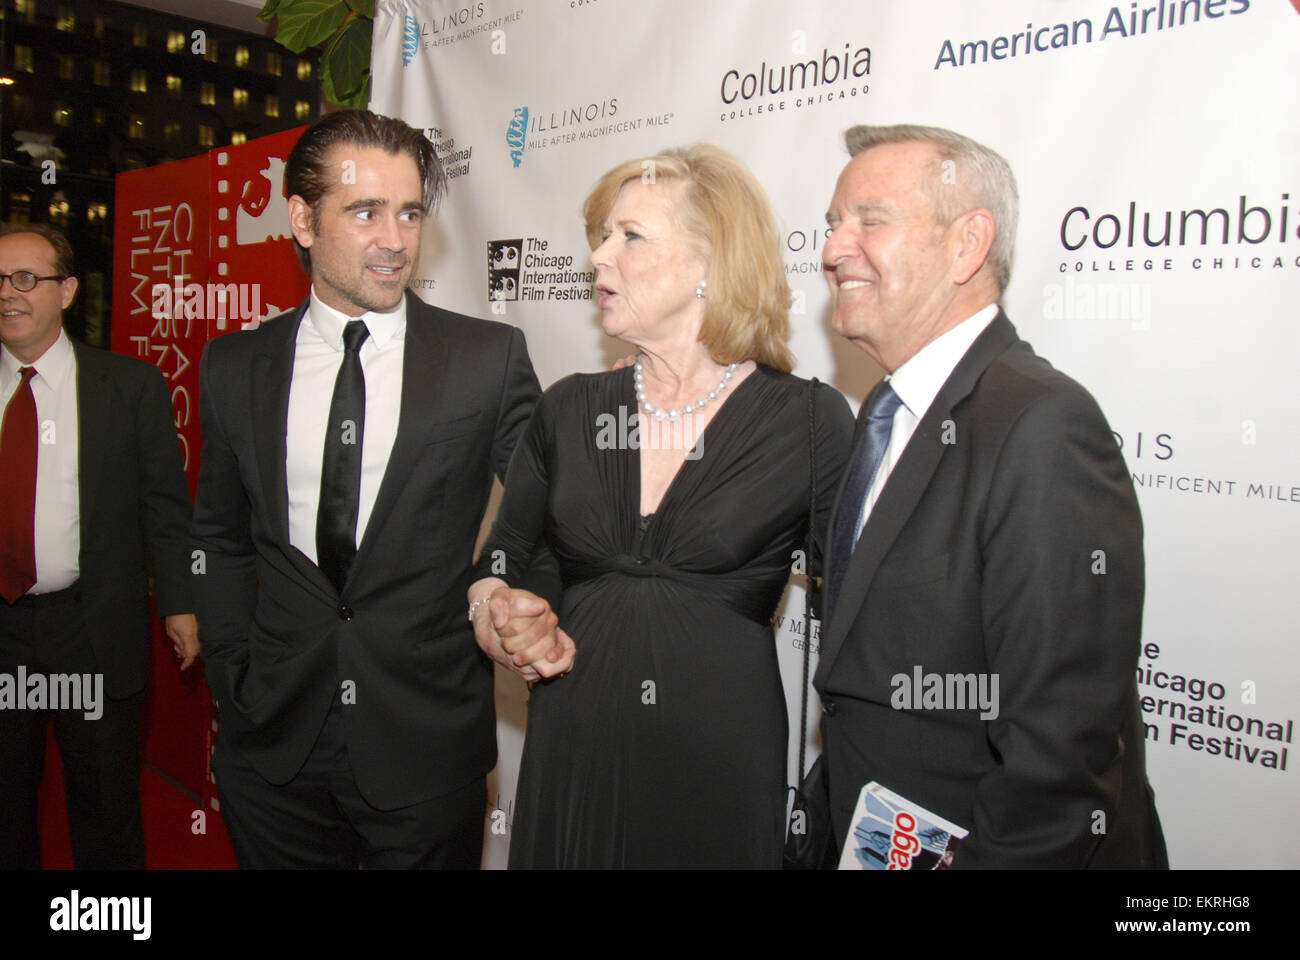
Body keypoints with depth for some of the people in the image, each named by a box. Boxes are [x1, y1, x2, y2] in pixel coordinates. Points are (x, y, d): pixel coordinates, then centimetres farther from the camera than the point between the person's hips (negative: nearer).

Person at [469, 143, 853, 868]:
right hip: (570, 755, 4)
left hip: (722, 763, -3)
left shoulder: (813, 422, -9)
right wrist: (490, 606, -7)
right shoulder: (570, 410, 3)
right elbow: (507, 552, 14)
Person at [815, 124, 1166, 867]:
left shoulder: (1044, 428, -25)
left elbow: (1062, 749, -28)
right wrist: (839, 839, 7)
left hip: (986, 846, -7)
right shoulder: (886, 415, 4)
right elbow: (859, 678, 7)